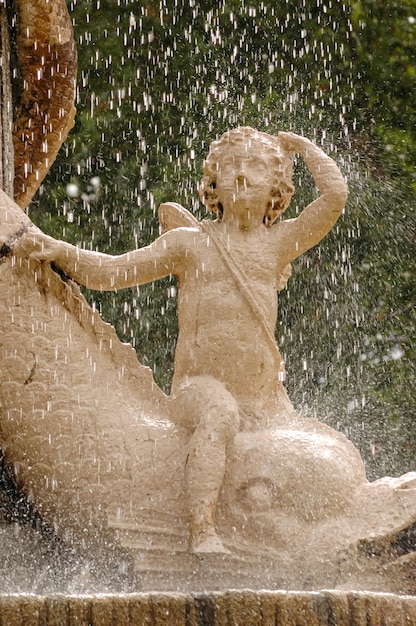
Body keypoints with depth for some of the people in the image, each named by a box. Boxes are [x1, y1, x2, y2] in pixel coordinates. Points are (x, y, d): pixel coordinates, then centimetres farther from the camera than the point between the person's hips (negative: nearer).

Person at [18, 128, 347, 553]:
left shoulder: (279, 241, 14)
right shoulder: (190, 242, 9)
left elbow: (335, 196, 7)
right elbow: (112, 271, 7)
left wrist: (302, 146, 17)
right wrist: (62, 252, -8)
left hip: (265, 391, 4)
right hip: (200, 381, -4)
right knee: (218, 416, -37)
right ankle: (202, 530, -43)